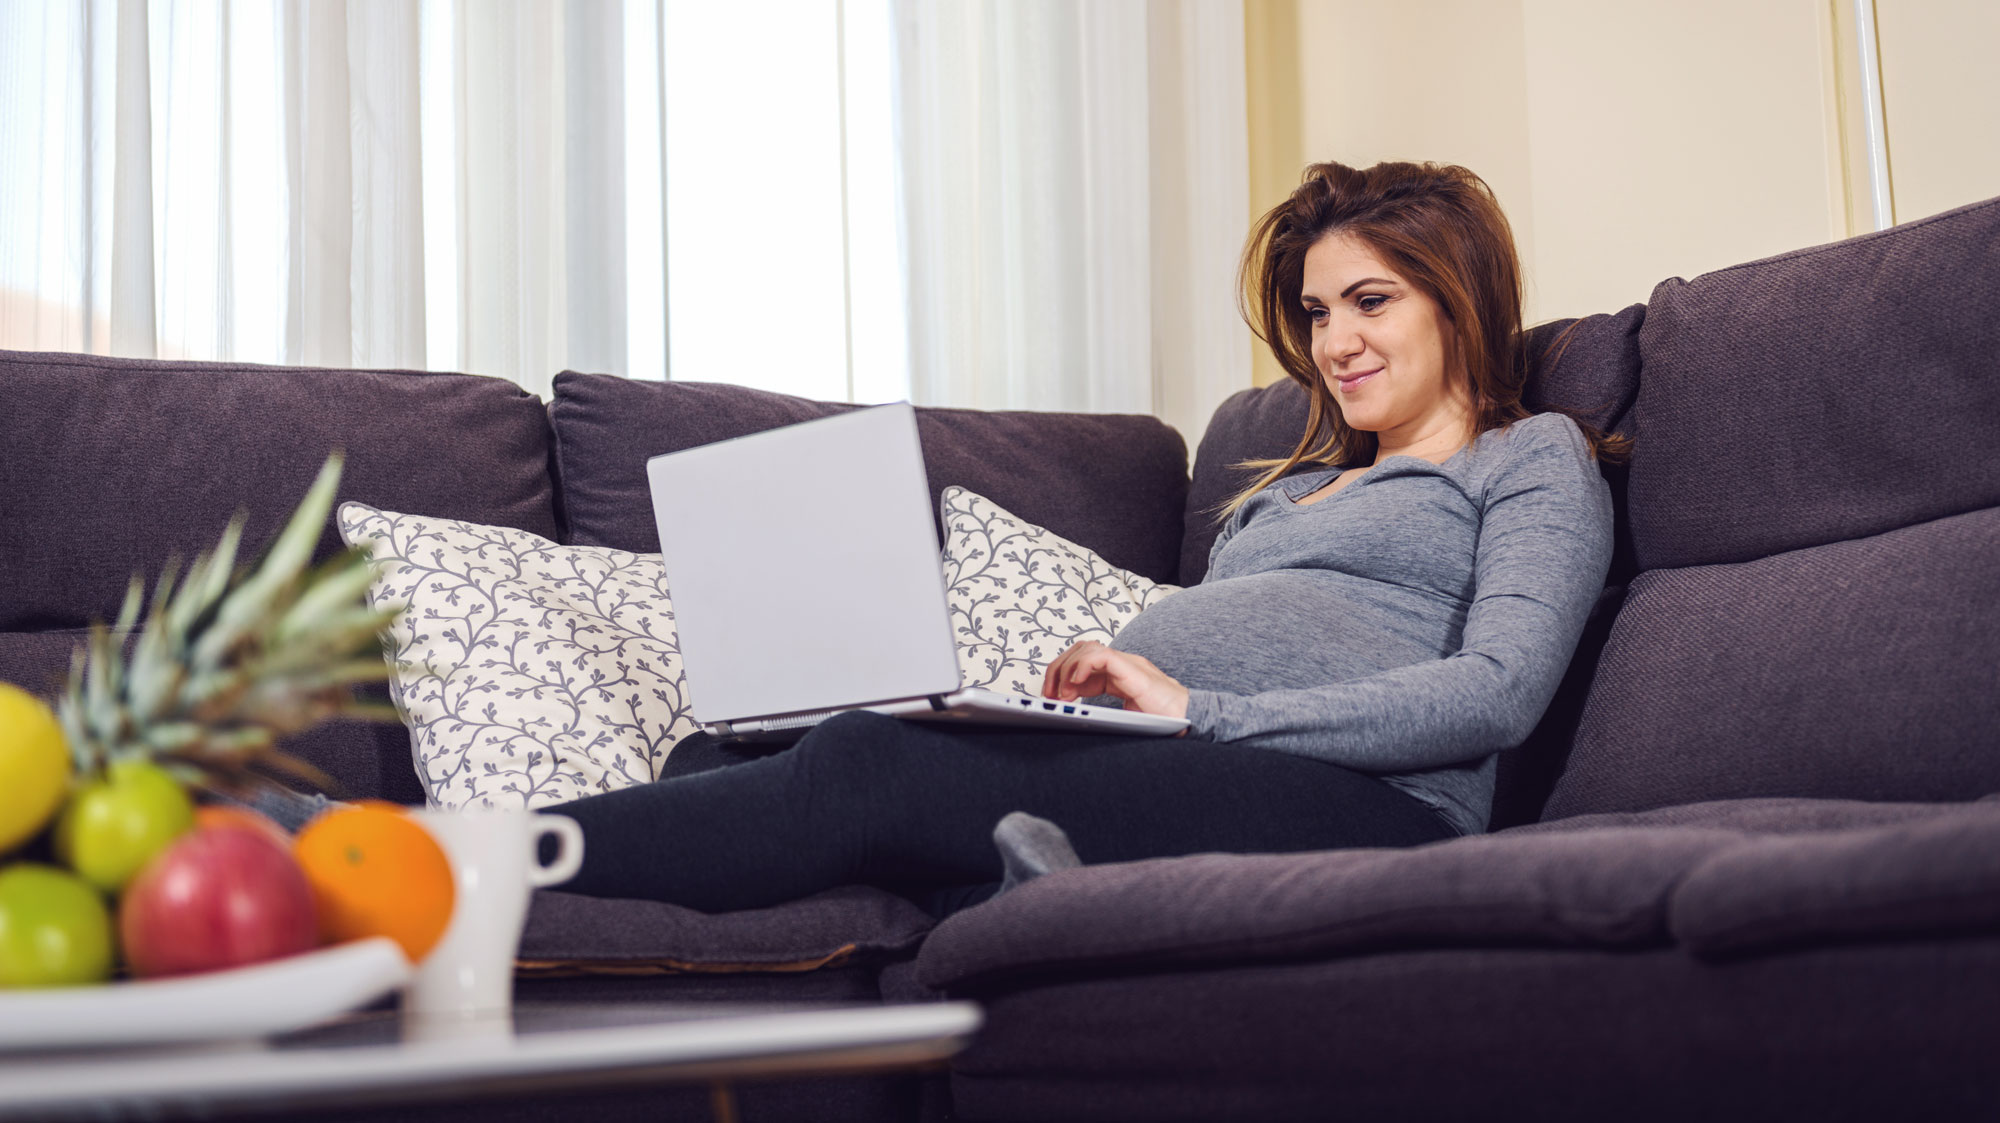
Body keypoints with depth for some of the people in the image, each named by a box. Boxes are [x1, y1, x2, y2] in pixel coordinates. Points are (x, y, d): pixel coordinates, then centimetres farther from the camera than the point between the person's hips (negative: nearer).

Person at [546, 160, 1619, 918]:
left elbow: (1500, 689, -4)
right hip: (1148, 772, 8)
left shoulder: (1535, 457, 15)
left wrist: (1200, 710, -11)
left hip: (1363, 796, -7)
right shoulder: (1283, 486, 37)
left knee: (873, 765, -29)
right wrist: (1095, 685, 0)